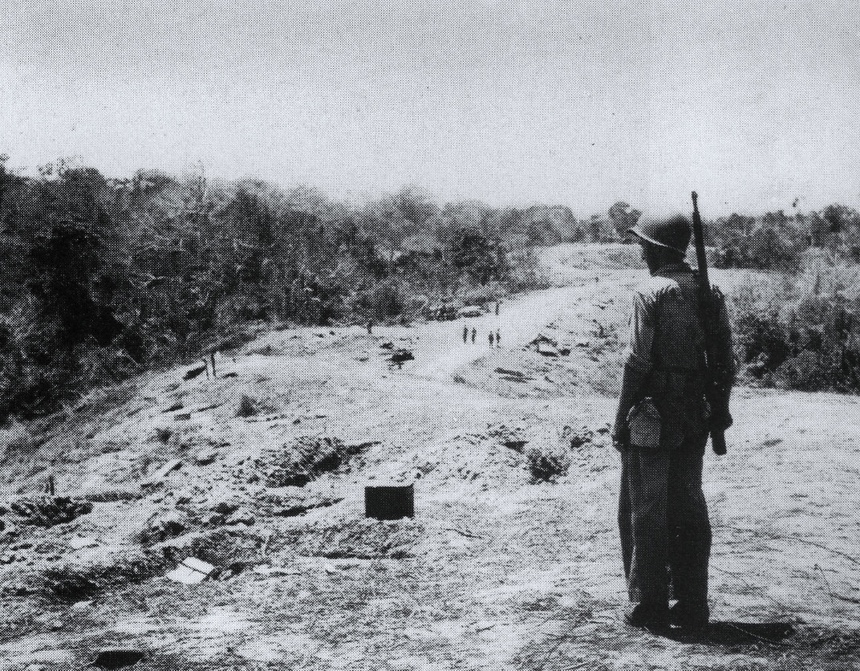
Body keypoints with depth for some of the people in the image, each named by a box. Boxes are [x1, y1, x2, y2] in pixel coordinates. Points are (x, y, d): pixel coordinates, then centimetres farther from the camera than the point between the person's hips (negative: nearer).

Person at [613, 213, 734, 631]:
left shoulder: (651, 292, -10)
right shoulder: (710, 292, 9)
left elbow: (638, 362, -14)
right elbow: (726, 362, 9)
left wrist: (621, 420, -9)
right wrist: (718, 412, 17)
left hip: (653, 415, -6)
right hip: (695, 418, 6)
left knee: (647, 511, 2)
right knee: (689, 509, 12)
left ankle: (651, 607, 5)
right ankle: (692, 605, 17)